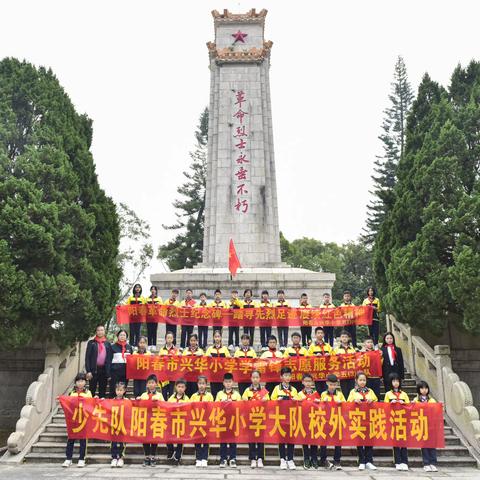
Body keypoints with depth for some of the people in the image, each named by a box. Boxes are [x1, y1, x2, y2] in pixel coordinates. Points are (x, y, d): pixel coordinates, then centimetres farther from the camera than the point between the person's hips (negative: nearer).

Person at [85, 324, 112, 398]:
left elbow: (109, 359, 9)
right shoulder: (91, 343, 3)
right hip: (94, 370, -2)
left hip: (104, 370, 2)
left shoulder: (107, 344, 10)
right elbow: (87, 357, -1)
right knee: (92, 390, 0)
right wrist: (88, 371, -10)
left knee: (103, 391, 7)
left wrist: (109, 373, 2)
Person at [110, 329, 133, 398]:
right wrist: (108, 374, -6)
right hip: (115, 372, -3)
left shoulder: (129, 347, 11)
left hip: (126, 372, 3)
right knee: (113, 390, 0)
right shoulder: (113, 347, 1)